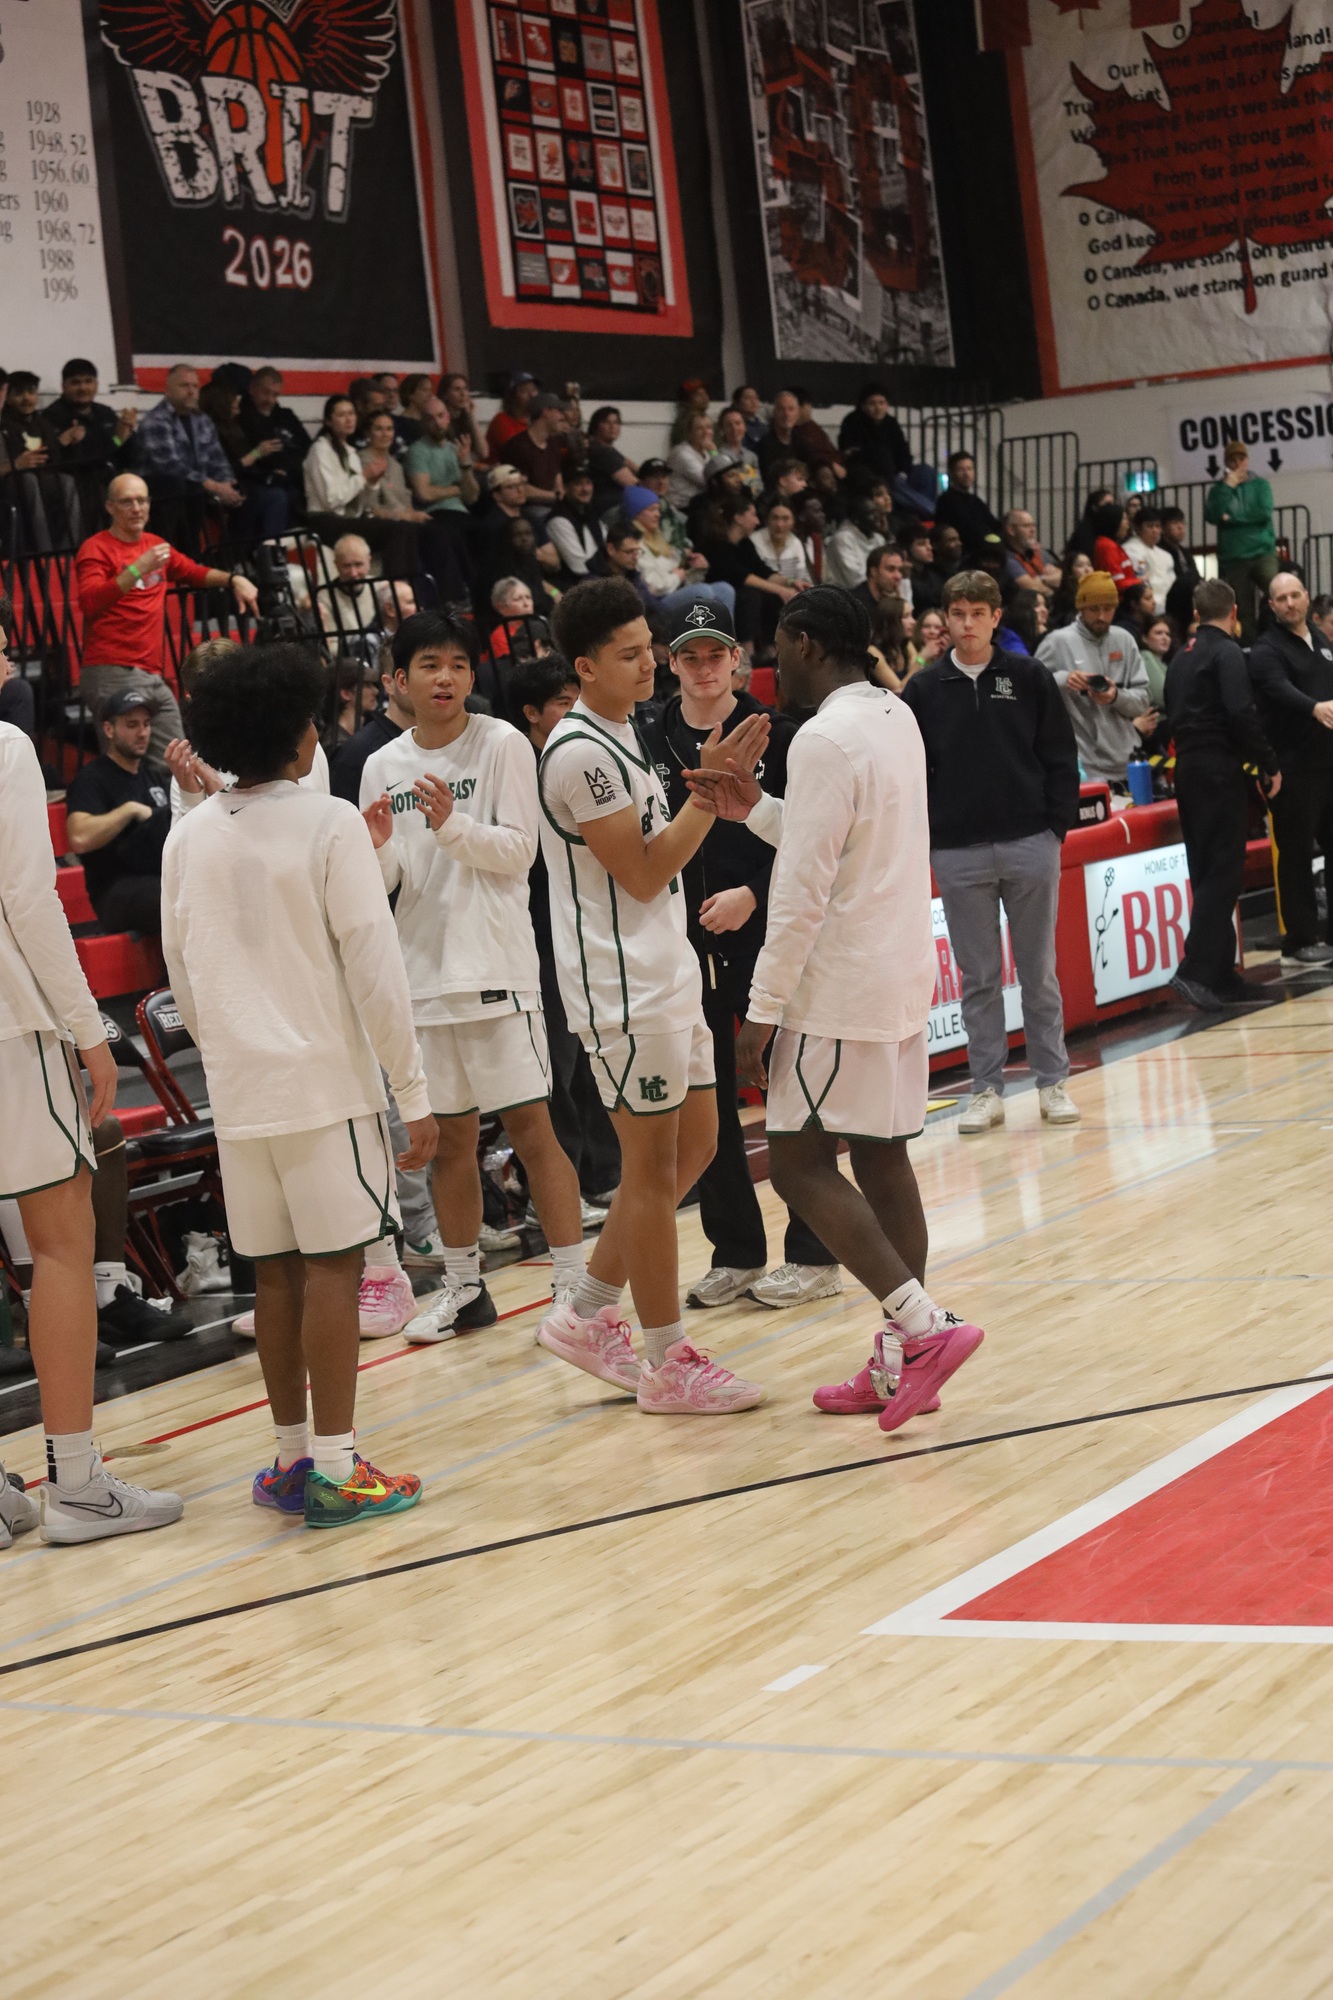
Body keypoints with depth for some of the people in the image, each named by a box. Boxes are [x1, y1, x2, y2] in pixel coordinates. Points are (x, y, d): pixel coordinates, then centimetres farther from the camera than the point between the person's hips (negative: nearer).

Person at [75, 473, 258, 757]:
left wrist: (234, 579, 18)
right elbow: (89, 603, -18)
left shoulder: (154, 545, 18)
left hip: (154, 677, 7)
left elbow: (194, 573, 35)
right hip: (114, 675, -7)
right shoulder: (97, 548, -2)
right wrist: (137, 569, -26)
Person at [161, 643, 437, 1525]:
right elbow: (373, 965, -12)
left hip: (239, 1089, 5)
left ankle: (292, 1456, 18)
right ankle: (336, 1469, -3)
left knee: (276, 1271, 12)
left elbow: (183, 975, 12)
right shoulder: (330, 824, -10)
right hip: (326, 1080, -5)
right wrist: (415, 1091, -7)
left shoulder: (190, 838, 5)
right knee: (333, 1267, -2)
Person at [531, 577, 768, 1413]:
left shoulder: (621, 734, 14)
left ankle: (588, 1315, 23)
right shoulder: (581, 752, -17)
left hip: (668, 977, 10)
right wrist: (714, 790, -19)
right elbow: (643, 873, -19)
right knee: (653, 1167, -3)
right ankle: (669, 1365, 7)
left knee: (693, 1146, 15)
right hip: (625, 990, -10)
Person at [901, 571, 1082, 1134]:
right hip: (957, 854, 0)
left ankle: (1052, 1081, 15)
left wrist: (1058, 825, -3)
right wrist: (922, 838, -2)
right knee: (978, 977, 6)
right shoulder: (924, 689, 3)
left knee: (1039, 972, 7)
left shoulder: (1030, 678, 2)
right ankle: (986, 1088, 12)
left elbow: (1060, 757, 3)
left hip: (1030, 845, 0)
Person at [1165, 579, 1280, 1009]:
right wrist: (1269, 764, -10)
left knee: (1207, 873, 11)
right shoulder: (1227, 653, -10)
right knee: (1224, 873, -8)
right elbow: (1242, 714, -19)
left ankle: (1220, 973, 14)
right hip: (1220, 769, -8)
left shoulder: (1181, 657, 15)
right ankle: (1196, 970, -18)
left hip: (1187, 769, 8)